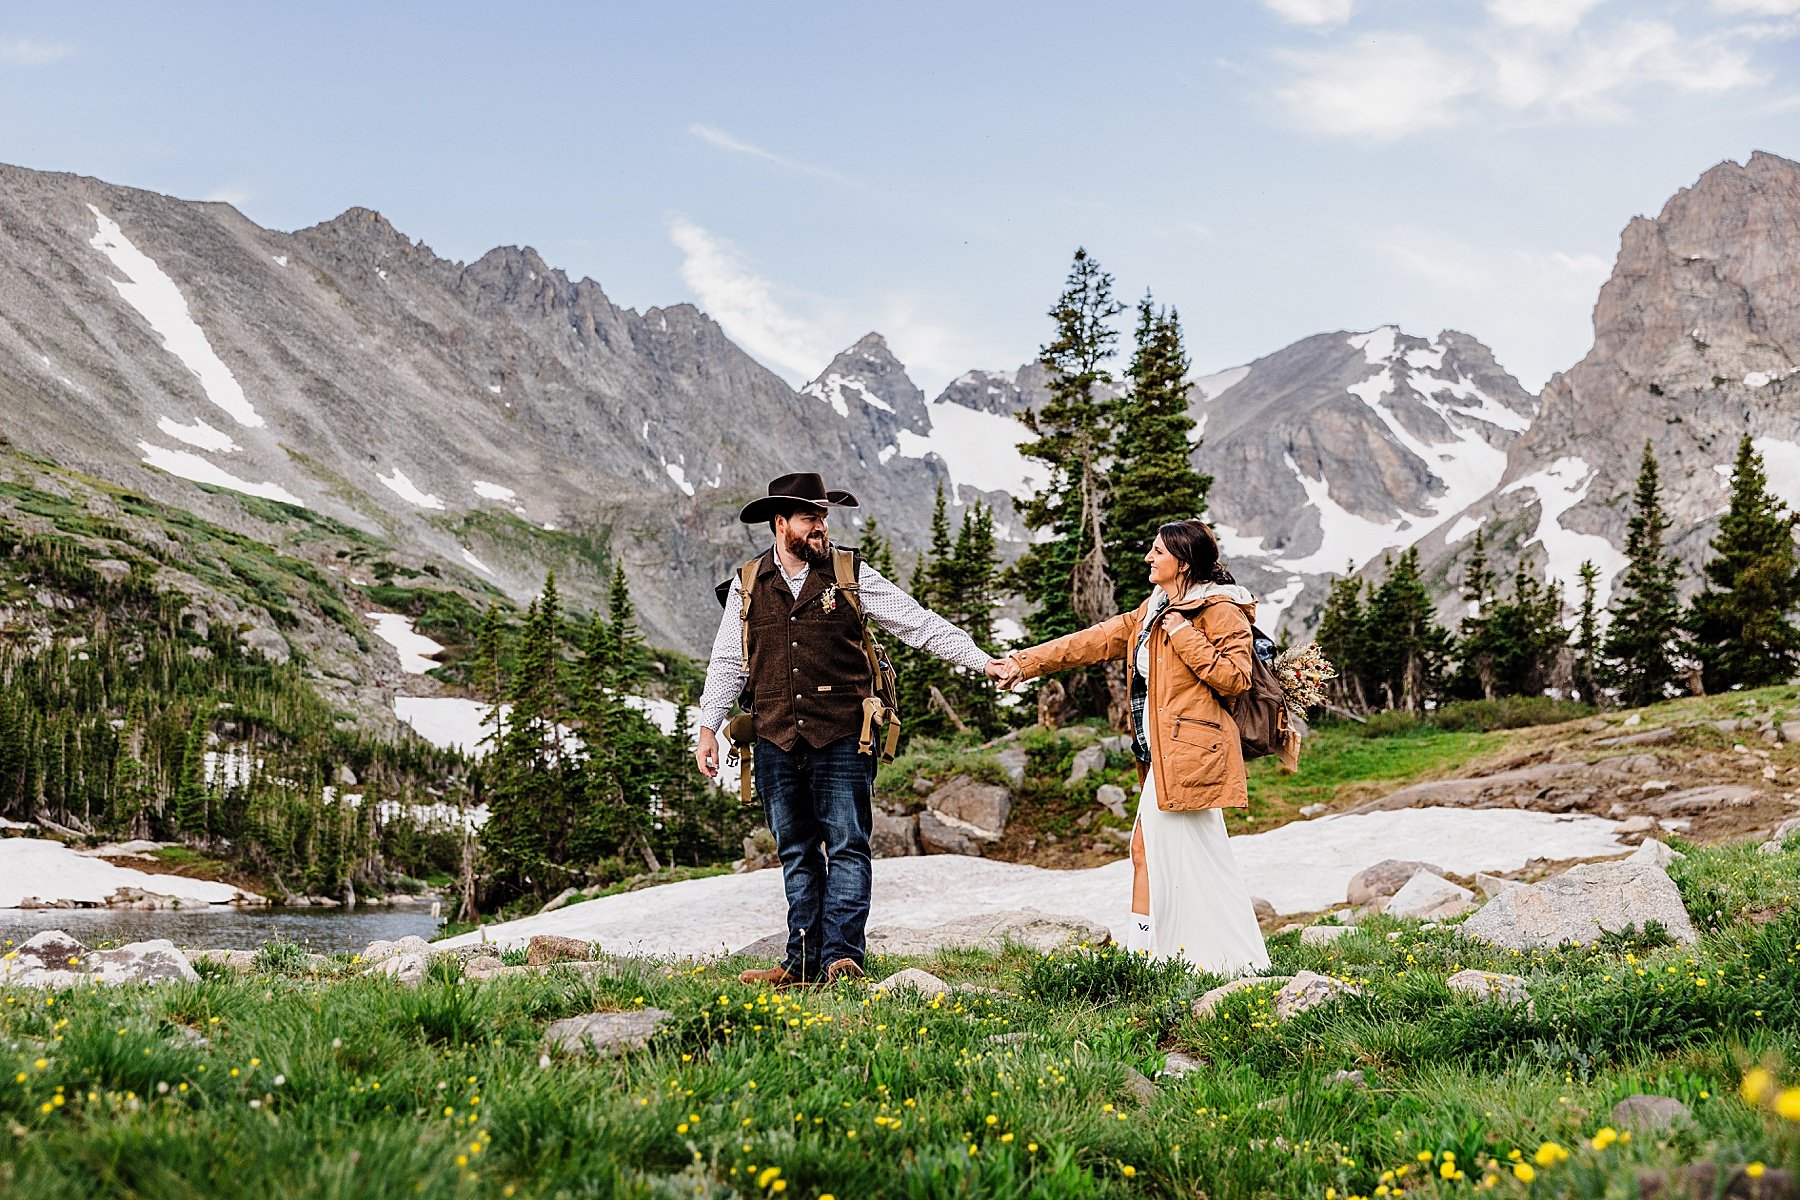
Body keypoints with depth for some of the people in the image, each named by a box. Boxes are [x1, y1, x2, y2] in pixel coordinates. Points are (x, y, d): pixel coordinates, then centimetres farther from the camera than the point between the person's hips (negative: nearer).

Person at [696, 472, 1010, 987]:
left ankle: (841, 957, -2)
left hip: (840, 737, -2)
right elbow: (728, 663, 14)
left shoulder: (851, 576, 3)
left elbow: (919, 624, 1)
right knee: (796, 853, 8)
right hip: (776, 741, 2)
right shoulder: (747, 587, 9)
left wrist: (981, 660, -6)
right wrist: (708, 728, 7)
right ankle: (802, 962, 13)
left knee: (847, 847, -4)